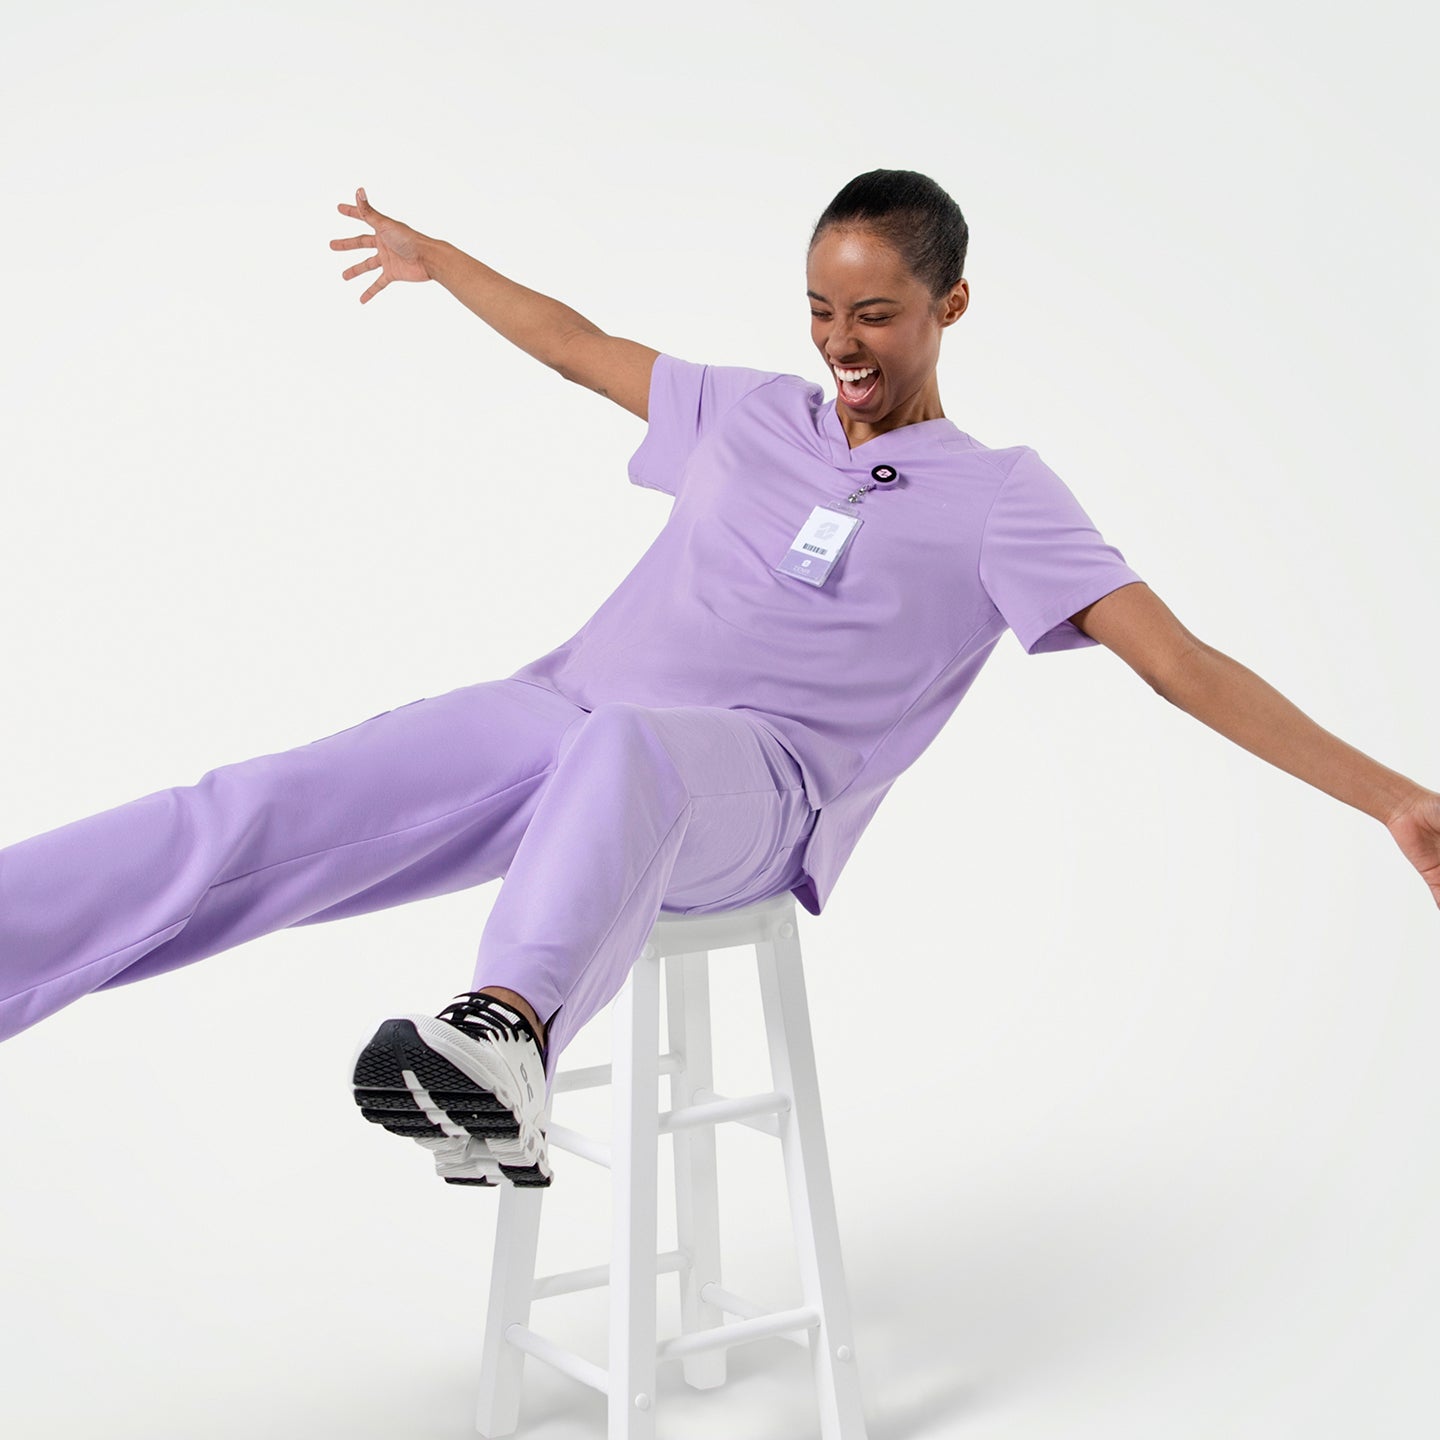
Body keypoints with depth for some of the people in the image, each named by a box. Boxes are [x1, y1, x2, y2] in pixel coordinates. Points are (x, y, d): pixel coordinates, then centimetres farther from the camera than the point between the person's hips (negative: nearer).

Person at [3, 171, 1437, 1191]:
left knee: (617, 757, -43)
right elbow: (580, 345, 37)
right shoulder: (748, 413, 23)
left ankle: (507, 1039, -67)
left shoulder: (1000, 499, 8)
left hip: (746, 785, -5)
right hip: (553, 708, 5)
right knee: (269, 807, -19)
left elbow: (1179, 660, -1)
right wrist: (434, 256, 50)